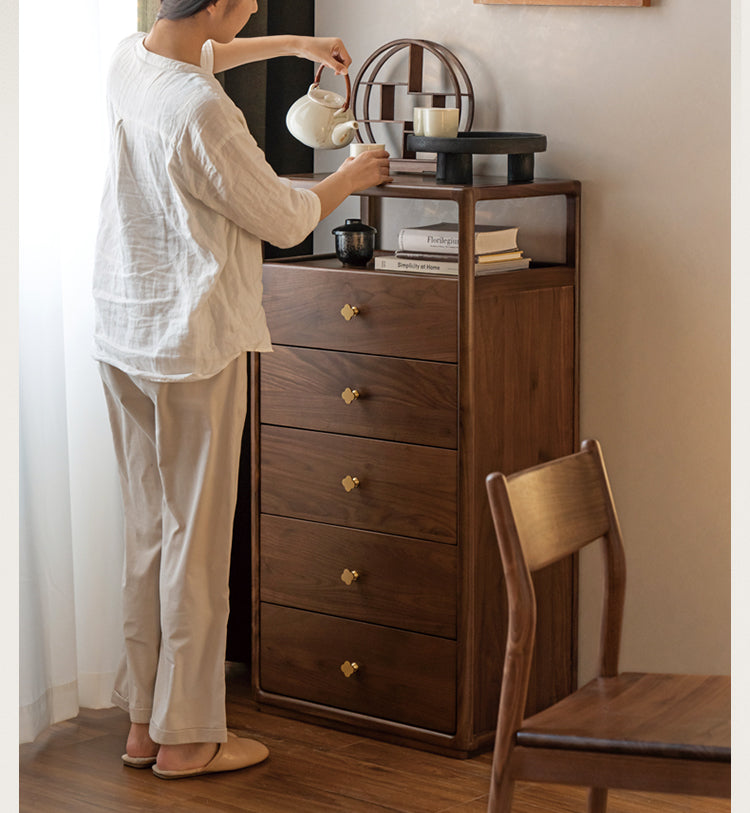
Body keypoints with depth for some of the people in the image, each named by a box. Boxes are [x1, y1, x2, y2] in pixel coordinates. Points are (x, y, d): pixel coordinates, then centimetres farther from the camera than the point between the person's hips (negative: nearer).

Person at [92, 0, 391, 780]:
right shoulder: (201, 112, -23)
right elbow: (285, 221, -10)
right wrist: (349, 179, 8)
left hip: (121, 336, 9)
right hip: (193, 343, -9)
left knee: (147, 532, 14)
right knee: (196, 540, 1)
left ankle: (143, 720, 23)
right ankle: (186, 737, 11)